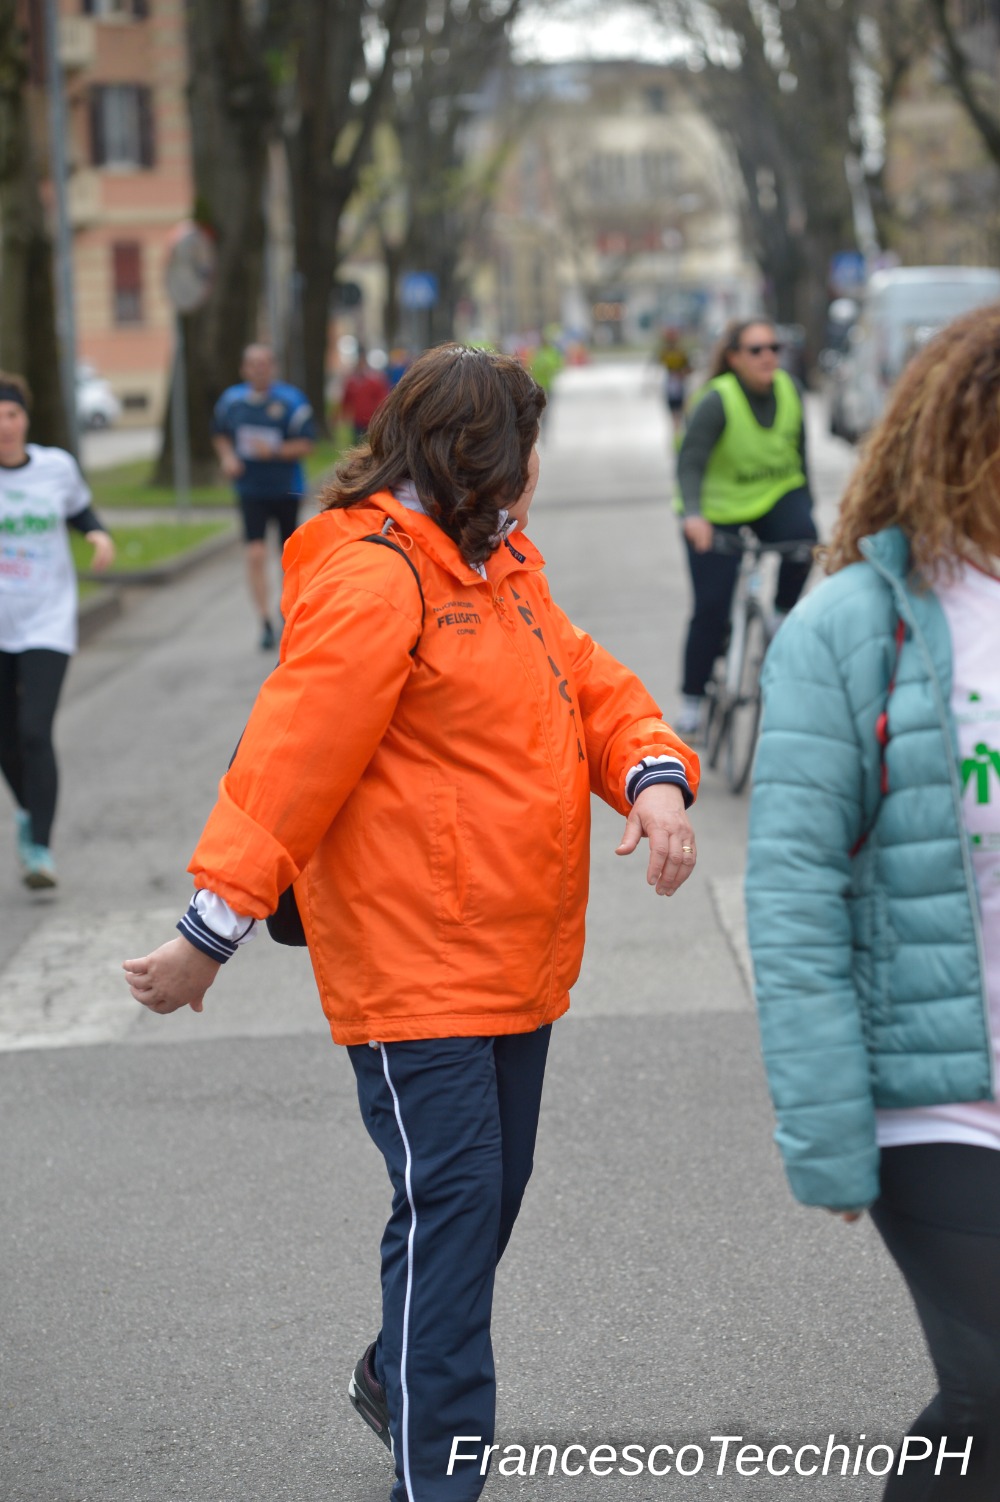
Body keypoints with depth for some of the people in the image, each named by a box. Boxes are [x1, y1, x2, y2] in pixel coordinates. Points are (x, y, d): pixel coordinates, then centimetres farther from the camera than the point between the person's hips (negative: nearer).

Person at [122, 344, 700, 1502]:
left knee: (488, 1196, 19)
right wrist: (211, 933, -24)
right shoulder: (372, 579, -16)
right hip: (415, 970, -9)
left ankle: (396, 1375, 41)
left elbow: (588, 683, 14)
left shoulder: (499, 567, 15)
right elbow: (294, 751, -21)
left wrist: (654, 773, -9)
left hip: (515, 960, 9)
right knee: (450, 1204, -10)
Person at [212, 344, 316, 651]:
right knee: (255, 555, -13)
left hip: (286, 489, -1)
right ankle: (266, 623, -11)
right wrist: (228, 456, -3)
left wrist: (275, 451, -24)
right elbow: (220, 435, 17)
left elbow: (305, 444, -10)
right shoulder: (231, 400, 1)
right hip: (250, 490, 1)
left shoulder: (291, 400, -9)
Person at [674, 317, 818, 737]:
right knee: (711, 609, -6)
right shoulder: (716, 400, -21)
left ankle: (783, 612, -5)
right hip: (717, 513, -3)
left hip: (777, 497, 3)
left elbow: (798, 453, 7)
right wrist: (693, 515, -44)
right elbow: (690, 462, -28)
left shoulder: (788, 391, -6)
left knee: (803, 537, -31)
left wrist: (806, 508, 6)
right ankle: (692, 699, 10)